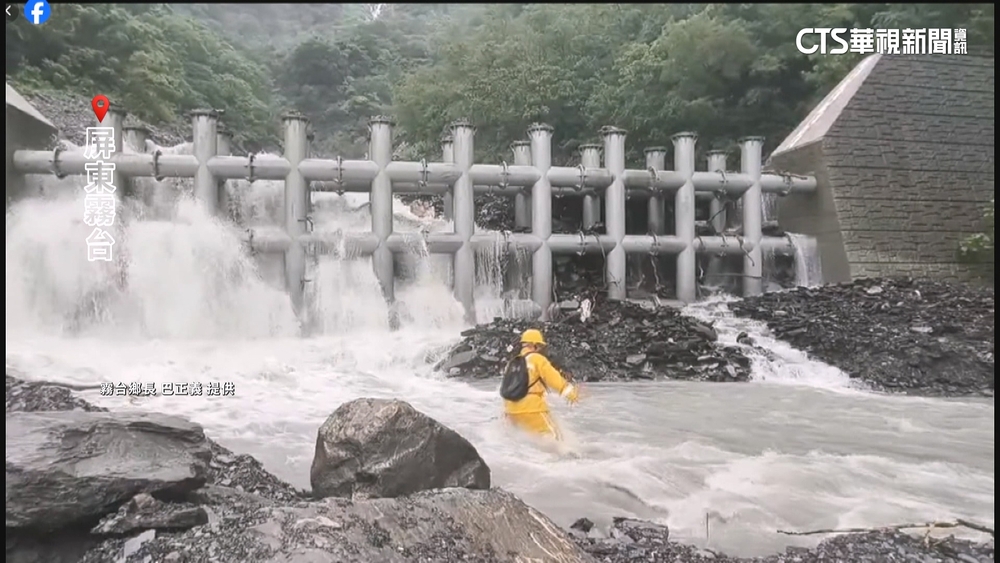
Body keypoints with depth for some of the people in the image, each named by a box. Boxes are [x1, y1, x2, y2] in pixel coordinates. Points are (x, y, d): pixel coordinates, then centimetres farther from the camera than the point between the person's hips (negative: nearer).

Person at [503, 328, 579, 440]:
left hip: (512, 412, 7)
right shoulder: (537, 359, -2)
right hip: (532, 410, -7)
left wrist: (506, 411, 27)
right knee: (553, 436, -1)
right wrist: (570, 391, -7)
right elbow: (553, 378, -10)